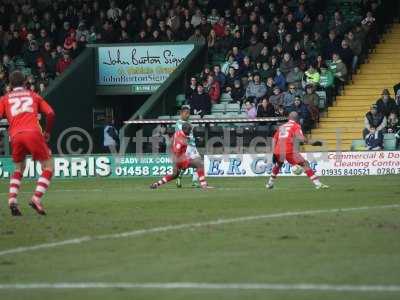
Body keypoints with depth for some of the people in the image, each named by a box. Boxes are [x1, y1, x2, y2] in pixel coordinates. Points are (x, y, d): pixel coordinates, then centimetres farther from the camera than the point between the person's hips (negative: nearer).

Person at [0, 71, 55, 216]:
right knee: (48, 166, 7)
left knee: (18, 168, 23)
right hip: (33, 132, -2)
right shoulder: (33, 95, 21)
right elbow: (50, 113, 11)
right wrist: (47, 132, 23)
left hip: (15, 135, 2)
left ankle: (12, 199, 3)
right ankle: (36, 198, -13)